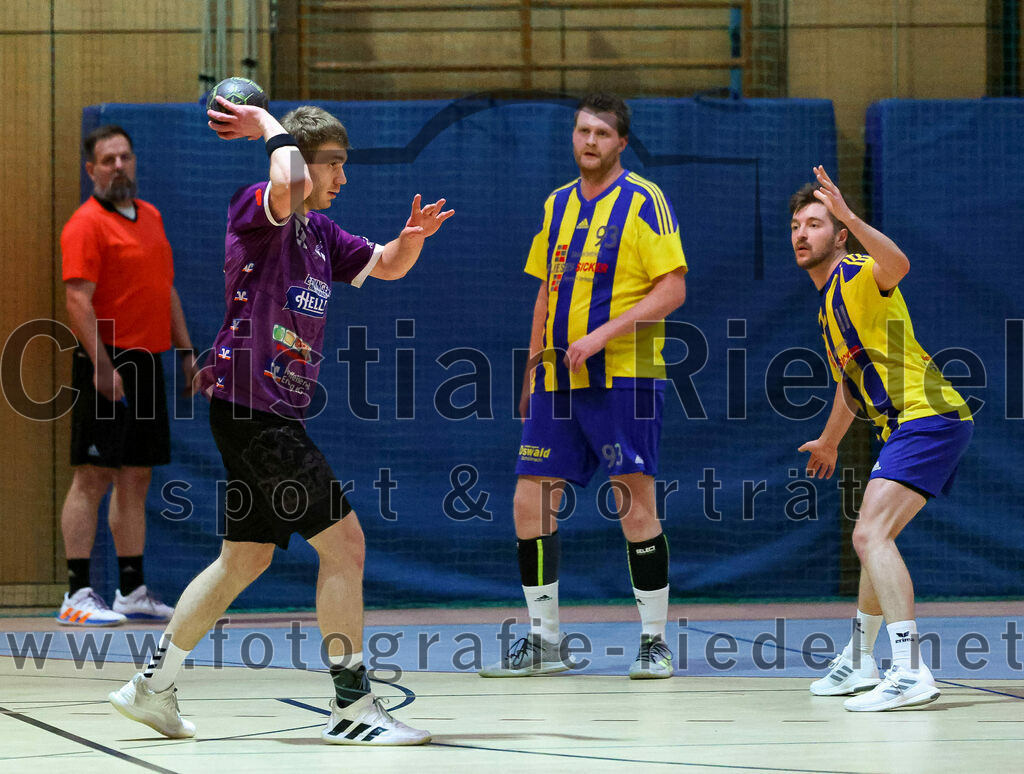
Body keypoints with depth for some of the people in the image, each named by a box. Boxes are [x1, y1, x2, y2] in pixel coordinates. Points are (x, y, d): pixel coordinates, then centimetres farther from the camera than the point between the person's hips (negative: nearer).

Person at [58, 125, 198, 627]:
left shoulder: (150, 217, 16)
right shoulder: (86, 224, -9)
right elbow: (79, 302, -16)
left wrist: (186, 351, 17)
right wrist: (103, 366, -22)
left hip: (147, 363, 8)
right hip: (107, 364, -8)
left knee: (136, 477, 10)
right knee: (92, 477, -8)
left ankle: (133, 591, 15)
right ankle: (78, 595, -8)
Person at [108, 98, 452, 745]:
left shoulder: (319, 233, 16)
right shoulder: (256, 210, -11)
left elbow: (385, 266, 22)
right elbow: (289, 184, -34)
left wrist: (412, 236, 1)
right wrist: (270, 127, -16)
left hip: (275, 416, 10)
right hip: (248, 406, -10)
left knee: (247, 557, 16)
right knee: (344, 540, -11)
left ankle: (152, 686, 25)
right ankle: (353, 708, -7)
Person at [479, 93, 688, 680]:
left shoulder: (643, 201, -4)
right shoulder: (558, 205, 16)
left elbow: (673, 288, -11)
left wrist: (602, 335, -18)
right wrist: (534, 367, 17)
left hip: (622, 375, -6)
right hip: (559, 381, 6)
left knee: (636, 501, -7)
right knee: (531, 501, 2)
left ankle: (655, 642, 3)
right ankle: (544, 642, 11)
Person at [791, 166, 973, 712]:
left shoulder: (859, 276, -9)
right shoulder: (829, 302, 20)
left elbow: (898, 265, -36)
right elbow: (851, 379, 35)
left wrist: (850, 217, -48)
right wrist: (829, 440, 46)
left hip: (928, 417, -11)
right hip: (902, 427, 11)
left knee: (871, 534, -23)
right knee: (874, 540, 24)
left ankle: (911, 672, -31)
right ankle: (858, 661, 42)